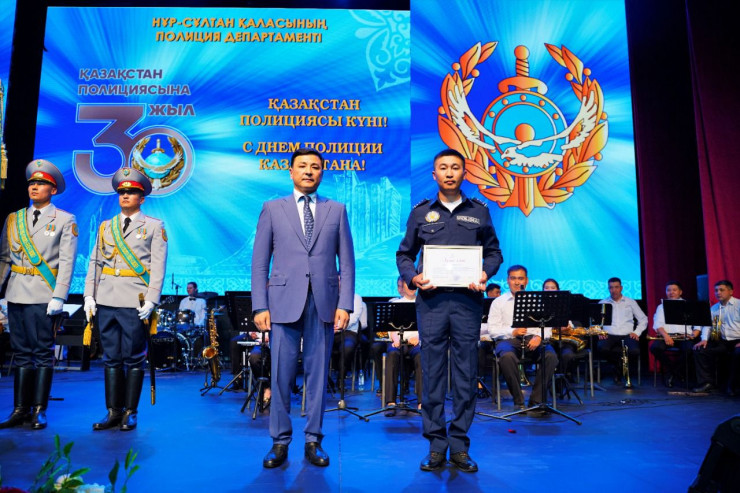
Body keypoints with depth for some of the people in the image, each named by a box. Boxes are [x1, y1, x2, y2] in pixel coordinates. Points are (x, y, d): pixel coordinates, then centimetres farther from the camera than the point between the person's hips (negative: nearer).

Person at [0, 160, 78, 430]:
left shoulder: (65, 221, 1)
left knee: (43, 353, 0)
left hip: (43, 296, -4)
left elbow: (66, 262, -6)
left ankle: (39, 410, 7)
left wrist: (58, 297, -13)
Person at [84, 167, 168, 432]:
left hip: (135, 303, -4)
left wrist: (150, 300, -11)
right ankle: (113, 411, 16)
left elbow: (158, 267, -3)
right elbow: (95, 262, 15)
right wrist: (89, 295, 4)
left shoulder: (154, 227, 4)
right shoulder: (105, 227, 17)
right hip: (106, 301, 4)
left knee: (133, 358, 0)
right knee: (111, 357, 8)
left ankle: (130, 413, 10)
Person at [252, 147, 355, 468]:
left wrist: (345, 304, -2)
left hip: (324, 303, 1)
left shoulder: (337, 211, 11)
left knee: (318, 374, 6)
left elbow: (347, 263, 7)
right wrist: (260, 306, -3)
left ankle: (313, 441, 17)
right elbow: (259, 263, 5)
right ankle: (280, 442, 15)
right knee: (281, 374, 1)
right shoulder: (272, 209, 10)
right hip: (284, 302, 0)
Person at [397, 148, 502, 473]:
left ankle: (460, 446, 14)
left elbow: (494, 252, 13)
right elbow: (404, 254, 12)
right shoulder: (420, 212, 11)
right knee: (432, 373, 2)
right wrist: (412, 276, -7)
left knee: (465, 373, 3)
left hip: (467, 300, 0)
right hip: (431, 300, 0)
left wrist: (486, 273, -6)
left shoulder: (479, 211, 12)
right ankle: (436, 445, 13)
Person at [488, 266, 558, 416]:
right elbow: (492, 330, 3)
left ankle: (536, 401, -21)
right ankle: (518, 401, -20)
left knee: (551, 356, -30)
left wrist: (539, 336, -13)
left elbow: (547, 326, 10)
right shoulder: (499, 302, 12)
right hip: (508, 340, -2)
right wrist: (512, 332, -15)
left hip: (533, 338, 2)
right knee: (507, 357, -37)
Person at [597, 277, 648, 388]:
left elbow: (643, 319, 15)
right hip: (609, 335, 0)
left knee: (635, 351, -32)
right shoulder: (603, 303, 15)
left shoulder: (630, 302, 17)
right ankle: (617, 365, -1)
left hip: (627, 335, 1)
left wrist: (637, 332, 0)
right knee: (601, 348, -35)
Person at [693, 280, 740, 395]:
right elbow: (707, 324, 12)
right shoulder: (714, 308, 15)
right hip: (722, 342, 5)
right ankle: (706, 383, -8)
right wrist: (704, 339, -5)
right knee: (699, 350, -12)